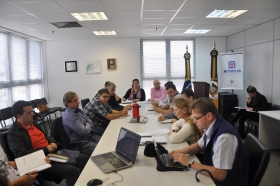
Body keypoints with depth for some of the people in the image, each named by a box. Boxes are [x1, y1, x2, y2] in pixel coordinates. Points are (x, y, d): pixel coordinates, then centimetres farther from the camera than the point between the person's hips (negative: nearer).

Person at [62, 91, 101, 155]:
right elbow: (83, 131, -21)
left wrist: (87, 126, -6)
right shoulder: (68, 116, -19)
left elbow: (90, 122, 14)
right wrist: (88, 126, -2)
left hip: (91, 136, 8)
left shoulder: (78, 110, 7)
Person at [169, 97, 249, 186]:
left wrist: (189, 162, -23)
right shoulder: (210, 127, -5)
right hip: (213, 176, 7)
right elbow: (199, 146, 14)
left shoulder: (224, 136, -30)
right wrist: (182, 151, -4)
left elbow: (219, 175, -28)